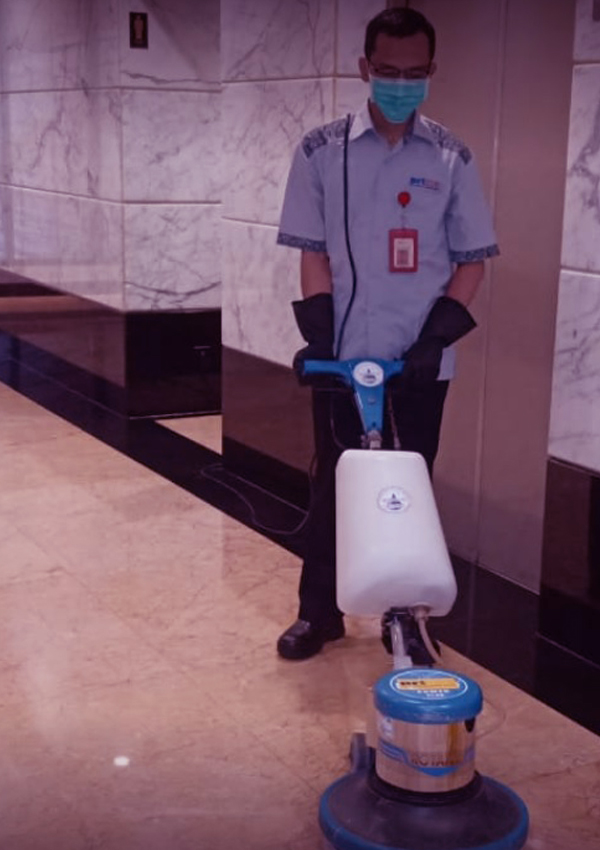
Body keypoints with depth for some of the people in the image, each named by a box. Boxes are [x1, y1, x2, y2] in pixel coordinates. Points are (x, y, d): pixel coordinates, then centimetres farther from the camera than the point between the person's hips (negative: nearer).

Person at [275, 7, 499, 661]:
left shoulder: (451, 158, 0)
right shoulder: (321, 151, -1)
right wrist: (319, 333, -8)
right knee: (332, 485, 9)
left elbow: (471, 261, 2)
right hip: (343, 353, 0)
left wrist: (437, 336, -8)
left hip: (420, 359, 1)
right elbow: (313, 252, 1)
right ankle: (319, 611, 23)